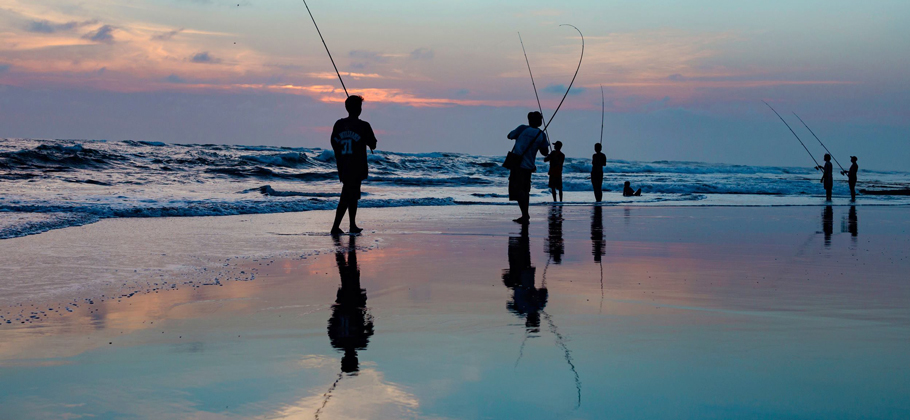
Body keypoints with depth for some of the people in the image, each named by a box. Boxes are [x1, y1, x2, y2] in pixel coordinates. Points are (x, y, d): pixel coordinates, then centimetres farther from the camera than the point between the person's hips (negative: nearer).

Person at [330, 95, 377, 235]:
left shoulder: (339, 124, 4)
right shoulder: (363, 126, -10)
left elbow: (334, 144, 10)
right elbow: (373, 145, -1)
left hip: (343, 167, 6)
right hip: (357, 168, -6)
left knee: (353, 196, 19)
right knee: (347, 197, -5)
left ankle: (353, 226, 25)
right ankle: (336, 227, -12)